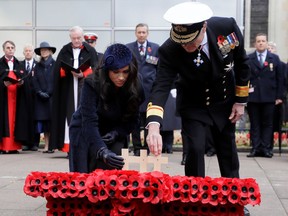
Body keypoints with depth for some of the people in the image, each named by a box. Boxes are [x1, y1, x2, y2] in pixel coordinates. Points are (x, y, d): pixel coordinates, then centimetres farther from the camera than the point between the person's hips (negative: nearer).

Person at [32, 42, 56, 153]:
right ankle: (47, 146, 3)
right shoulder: (38, 66, 15)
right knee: (43, 120, 1)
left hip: (52, 97, -3)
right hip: (40, 98, 3)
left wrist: (48, 93, -12)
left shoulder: (55, 65, 2)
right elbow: (35, 81, 9)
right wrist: (40, 92, -7)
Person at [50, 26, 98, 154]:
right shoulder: (65, 51, 9)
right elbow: (57, 70, 6)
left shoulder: (90, 51, 4)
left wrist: (83, 74, -15)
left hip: (85, 87, -1)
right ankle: (68, 145, -3)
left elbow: (95, 69, -1)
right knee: (69, 115, -3)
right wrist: (68, 71, -12)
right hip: (68, 89, 1)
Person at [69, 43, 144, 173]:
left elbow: (132, 119, -5)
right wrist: (103, 151, -49)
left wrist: (116, 133, -25)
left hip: (113, 137, 2)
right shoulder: (92, 84, -28)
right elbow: (89, 123, -36)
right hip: (85, 135, -2)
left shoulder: (135, 88, -18)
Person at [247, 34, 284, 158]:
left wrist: (279, 96, 1)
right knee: (254, 124, 3)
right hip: (253, 97, 0)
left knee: (267, 123, 2)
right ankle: (256, 148, 6)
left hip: (269, 97, 0)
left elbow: (280, 78, 7)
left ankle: (266, 148, 5)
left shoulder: (275, 58, 9)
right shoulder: (248, 59, 6)